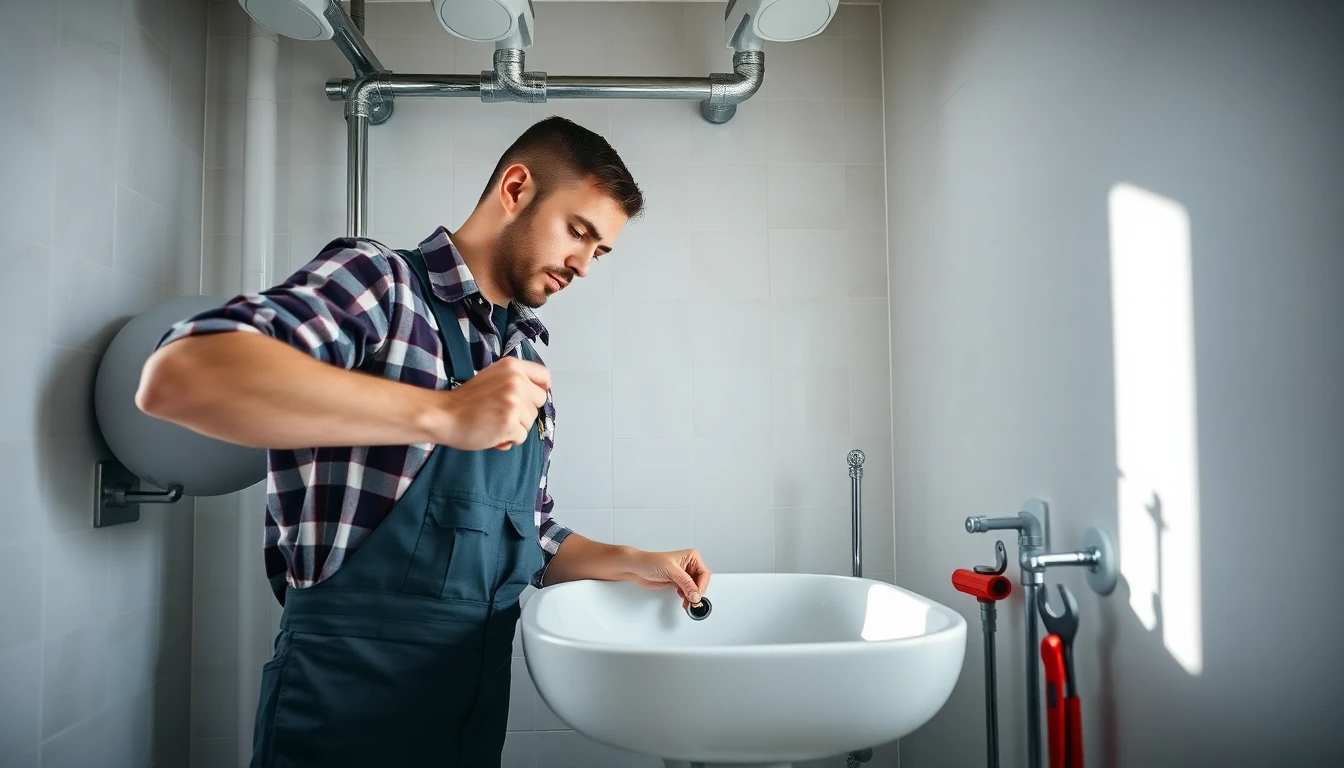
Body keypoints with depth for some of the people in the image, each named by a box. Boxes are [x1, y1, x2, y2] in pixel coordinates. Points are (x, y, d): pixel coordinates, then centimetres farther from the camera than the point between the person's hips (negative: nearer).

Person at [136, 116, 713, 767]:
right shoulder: (381, 281, -11)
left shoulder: (526, 359, 10)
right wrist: (441, 414, -32)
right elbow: (177, 376, -28)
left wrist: (628, 563, 2)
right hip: (347, 707, -7)